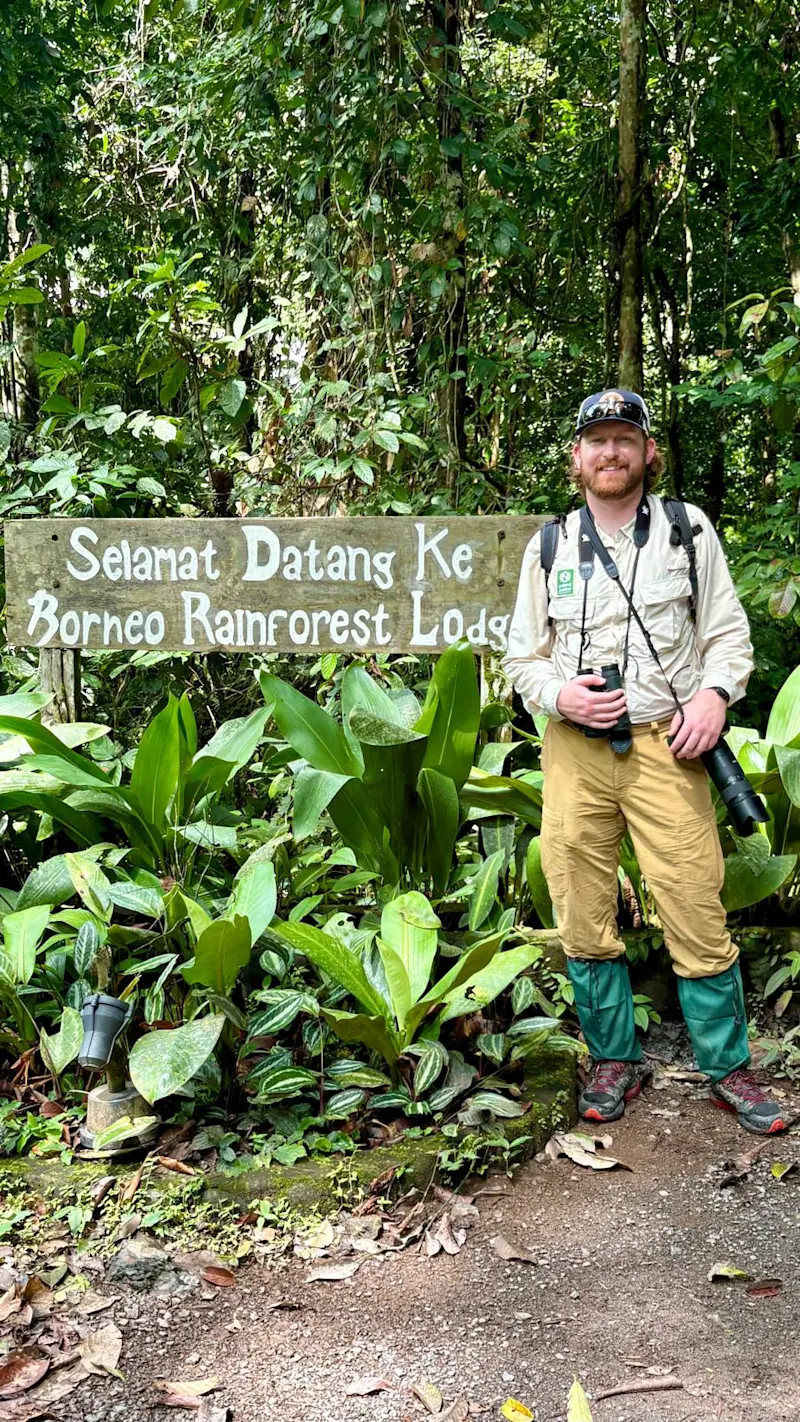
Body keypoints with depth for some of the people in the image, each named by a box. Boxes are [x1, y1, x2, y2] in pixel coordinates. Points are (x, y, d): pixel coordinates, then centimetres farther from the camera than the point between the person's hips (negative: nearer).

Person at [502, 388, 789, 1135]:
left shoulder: (688, 530, 7)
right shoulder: (548, 546, 10)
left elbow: (728, 632, 8)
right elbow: (522, 655, 12)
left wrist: (715, 692, -11)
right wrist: (558, 693, -8)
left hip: (665, 746, -2)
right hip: (574, 750, 2)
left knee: (697, 916, -4)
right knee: (584, 923, 6)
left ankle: (729, 1069, 13)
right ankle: (614, 1061, 23)